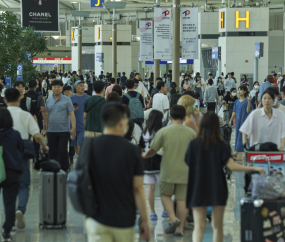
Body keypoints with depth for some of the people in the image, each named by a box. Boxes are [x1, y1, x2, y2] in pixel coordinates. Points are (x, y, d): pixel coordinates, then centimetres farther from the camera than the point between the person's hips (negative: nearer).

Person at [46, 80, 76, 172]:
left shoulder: (67, 100, -1)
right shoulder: (48, 100, 11)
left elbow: (71, 114, -6)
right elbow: (47, 115, 15)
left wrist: (73, 128, -15)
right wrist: (46, 129, 12)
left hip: (64, 130, -4)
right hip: (51, 131, 4)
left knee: (62, 151, -6)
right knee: (52, 152, 8)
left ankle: (65, 169, 4)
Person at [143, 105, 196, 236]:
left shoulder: (163, 131, -8)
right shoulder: (191, 133, -1)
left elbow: (153, 150, -4)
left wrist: (144, 156, 18)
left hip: (168, 171, -2)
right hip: (185, 171, 2)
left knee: (165, 195, 16)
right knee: (182, 199, 8)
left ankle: (173, 218, -5)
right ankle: (180, 228, 10)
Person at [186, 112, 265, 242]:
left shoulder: (194, 144, -4)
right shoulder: (221, 145, -5)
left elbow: (187, 164, -1)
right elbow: (231, 166, -13)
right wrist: (254, 168, -6)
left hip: (198, 190, 0)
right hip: (217, 190, 0)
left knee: (199, 226, -3)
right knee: (217, 226, 12)